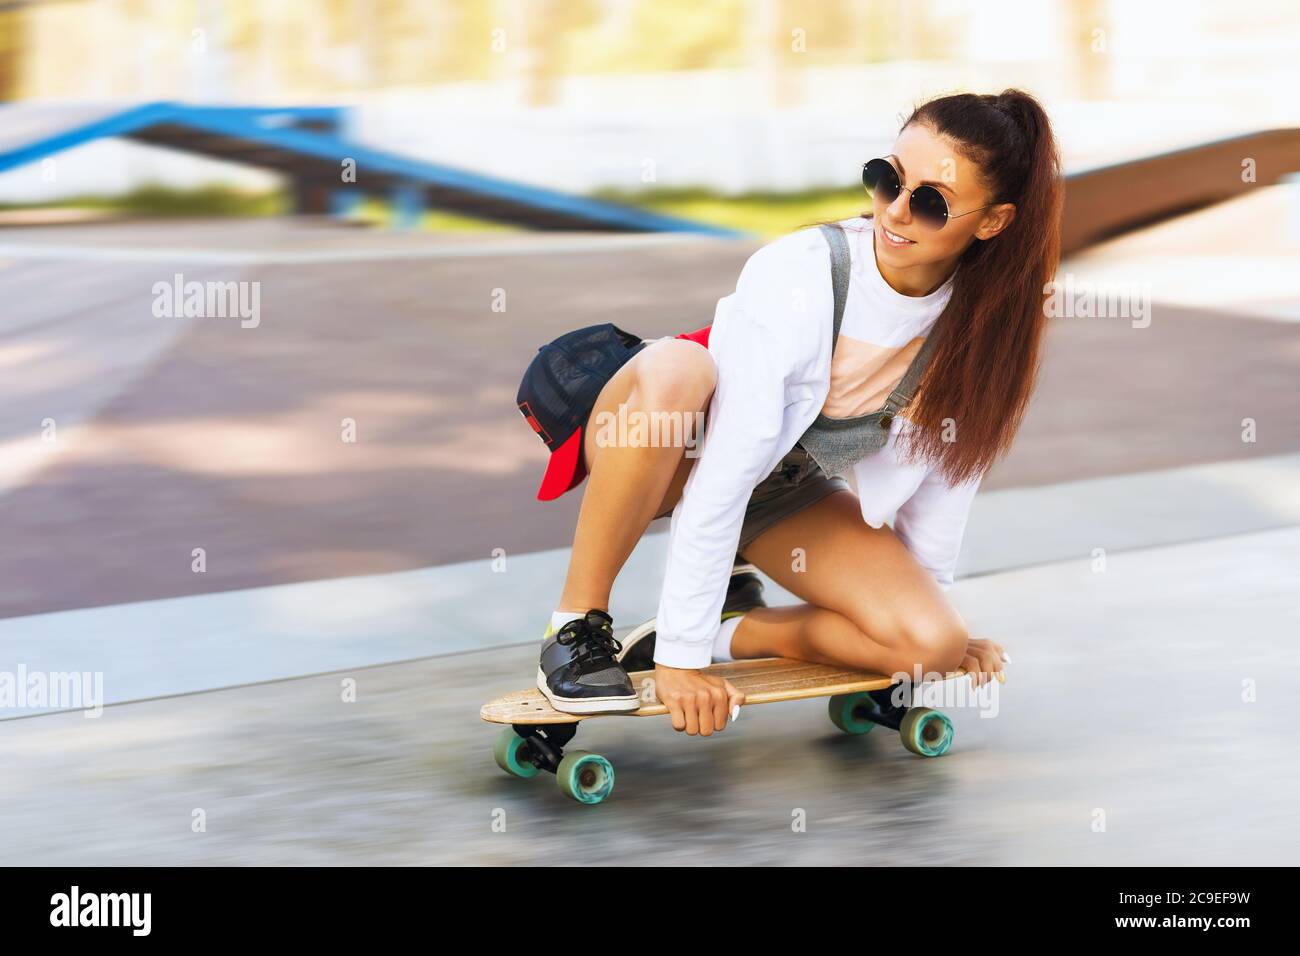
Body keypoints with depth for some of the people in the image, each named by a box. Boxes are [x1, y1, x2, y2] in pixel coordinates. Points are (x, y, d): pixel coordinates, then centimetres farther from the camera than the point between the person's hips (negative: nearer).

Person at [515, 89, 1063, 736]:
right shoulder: (797, 277, -33)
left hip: (787, 494, 4)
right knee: (671, 369, -40)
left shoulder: (986, 320, -19)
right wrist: (680, 656, -34)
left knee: (932, 644, -19)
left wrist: (929, 602, 7)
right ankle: (577, 628, -25)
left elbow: (948, 463, -1)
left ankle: (734, 628, 2)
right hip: (672, 456, -4)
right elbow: (723, 475, -34)